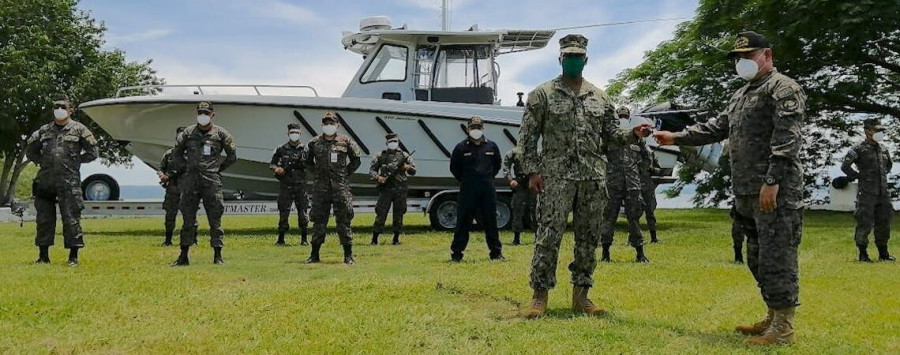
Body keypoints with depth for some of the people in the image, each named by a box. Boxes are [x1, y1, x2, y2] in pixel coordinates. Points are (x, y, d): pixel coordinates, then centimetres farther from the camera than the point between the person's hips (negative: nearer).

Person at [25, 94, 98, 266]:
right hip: (45, 181, 4)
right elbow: (30, 151, 24)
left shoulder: (79, 130, 1)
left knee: (71, 219, -4)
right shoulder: (44, 131, 13)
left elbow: (93, 152, 2)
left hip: (68, 183, -4)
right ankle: (43, 255, 18)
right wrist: (42, 162, 10)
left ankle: (73, 256, 3)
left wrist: (75, 161, -1)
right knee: (43, 219, 8)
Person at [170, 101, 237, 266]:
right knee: (188, 219, 5)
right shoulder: (188, 133, 8)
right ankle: (183, 256, 12)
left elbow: (232, 155, 9)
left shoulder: (220, 133, 3)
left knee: (215, 219, -1)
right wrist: (184, 168, 10)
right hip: (190, 181, 2)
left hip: (212, 181, -2)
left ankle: (218, 256, 4)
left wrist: (219, 168, 6)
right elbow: (176, 152, 19)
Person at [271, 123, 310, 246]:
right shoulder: (281, 149, 7)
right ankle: (280, 239, 9)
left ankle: (304, 239, 7)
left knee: (303, 213, -2)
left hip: (300, 186, 0)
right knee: (283, 213, 0)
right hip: (285, 186, 0)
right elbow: (271, 164, 12)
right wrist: (276, 169, -9)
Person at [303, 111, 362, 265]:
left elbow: (356, 160, 12)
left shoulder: (345, 142, 1)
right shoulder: (314, 143, 5)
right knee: (318, 220, 6)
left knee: (344, 221, -1)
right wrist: (316, 172, 13)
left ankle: (349, 256, 4)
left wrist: (346, 173, 7)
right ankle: (314, 255, 15)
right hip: (320, 187, 2)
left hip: (340, 187, -2)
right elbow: (307, 161, 21)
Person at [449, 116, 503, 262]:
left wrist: (488, 178, 14)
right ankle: (456, 254, 3)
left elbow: (497, 164, 20)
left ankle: (496, 252, 16)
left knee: (491, 222, 7)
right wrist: (465, 180, 7)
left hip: (488, 190, 2)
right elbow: (454, 167, 9)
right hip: (468, 191, -2)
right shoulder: (461, 147, -1)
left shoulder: (491, 146, 7)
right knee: (463, 222, -1)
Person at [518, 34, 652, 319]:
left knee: (589, 239, 7)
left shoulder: (600, 98, 14)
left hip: (594, 179, 4)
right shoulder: (542, 95, 3)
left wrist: (634, 134, -5)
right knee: (548, 236, -7)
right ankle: (540, 296, 0)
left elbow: (611, 135, 15)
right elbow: (527, 136, 1)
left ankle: (581, 295, 17)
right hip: (556, 178, -4)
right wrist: (532, 171, -7)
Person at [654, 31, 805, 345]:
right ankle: (773, 318, 26)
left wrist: (772, 181, -23)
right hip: (747, 193, 10)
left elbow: (787, 139, -17)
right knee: (758, 259, 15)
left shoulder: (783, 89, -7)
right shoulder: (743, 94, 22)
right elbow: (718, 128, 28)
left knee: (777, 259, -6)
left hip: (775, 193, -10)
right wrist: (676, 137, 21)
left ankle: (783, 329, 0)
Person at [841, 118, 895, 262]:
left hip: (883, 193, 6)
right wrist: (859, 177, -3)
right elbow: (845, 167, -7)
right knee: (864, 224, -4)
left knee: (883, 223, 9)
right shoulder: (859, 149, -7)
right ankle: (863, 253, 6)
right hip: (867, 194, -6)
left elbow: (889, 164, 31)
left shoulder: (883, 149, 12)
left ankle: (883, 252, 21)